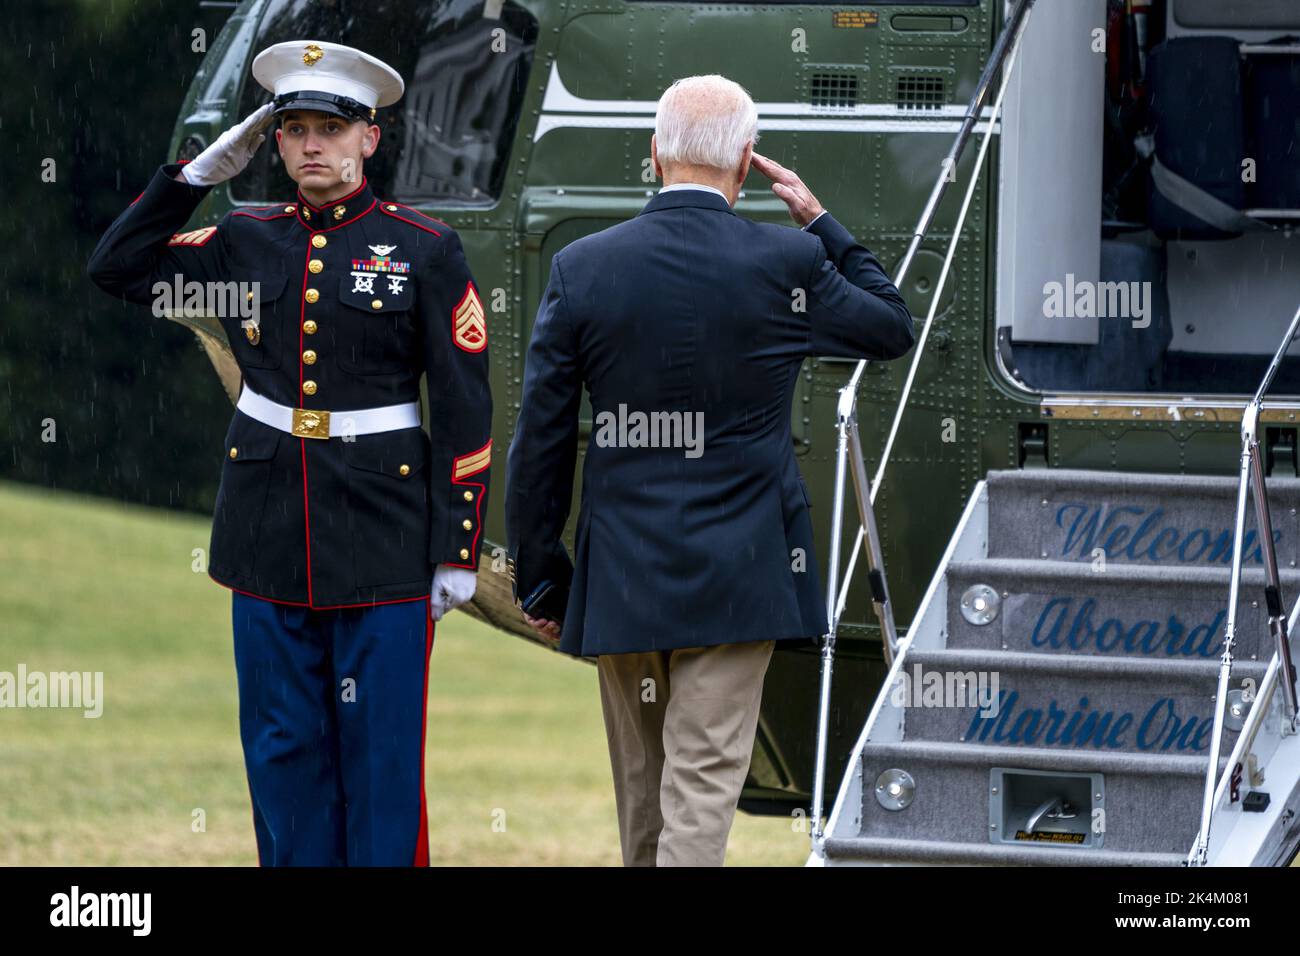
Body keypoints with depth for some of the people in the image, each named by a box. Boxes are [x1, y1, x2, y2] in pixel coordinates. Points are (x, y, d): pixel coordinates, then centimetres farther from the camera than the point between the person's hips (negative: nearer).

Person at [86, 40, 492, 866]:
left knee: (381, 752, 0)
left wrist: (457, 550, -7)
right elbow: (119, 269, 9)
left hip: (382, 539, -4)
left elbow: (465, 412, -4)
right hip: (269, 534, 4)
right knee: (283, 751, 8)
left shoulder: (425, 250, -3)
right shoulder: (247, 242, 7)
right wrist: (200, 173, 1)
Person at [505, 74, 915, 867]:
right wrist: (819, 220, 16)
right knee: (701, 793, -5)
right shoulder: (788, 264, -9)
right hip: (735, 578, -3)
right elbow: (894, 329, 12)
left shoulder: (581, 268, -3)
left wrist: (541, 582, 9)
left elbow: (540, 445, 0)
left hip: (621, 583, 3)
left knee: (643, 793, 17)